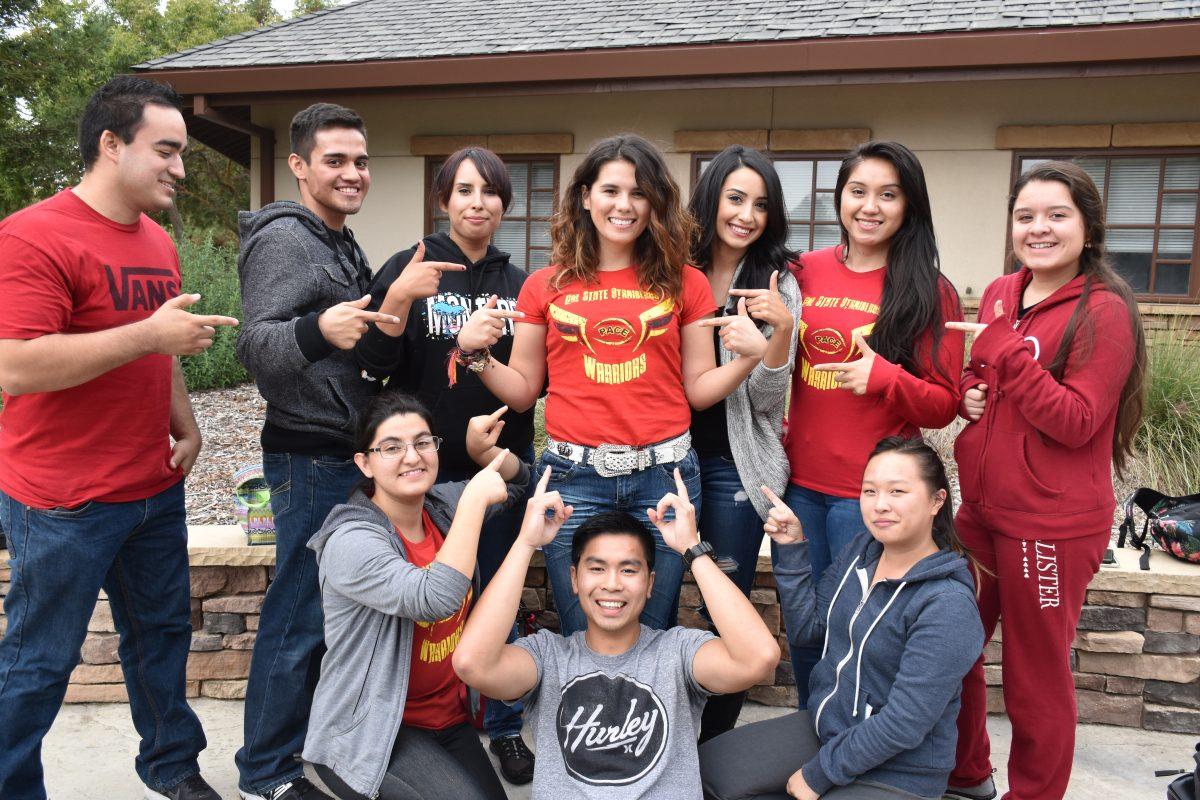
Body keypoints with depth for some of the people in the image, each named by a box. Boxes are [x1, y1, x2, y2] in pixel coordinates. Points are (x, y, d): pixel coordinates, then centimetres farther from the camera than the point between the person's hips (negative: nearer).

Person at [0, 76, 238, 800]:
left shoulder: (159, 243, 11)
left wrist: (187, 426, 10)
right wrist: (149, 333, -24)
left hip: (156, 490, 8)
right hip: (63, 504, -7)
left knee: (162, 632, 18)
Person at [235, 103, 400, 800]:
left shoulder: (342, 244, 16)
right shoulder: (284, 238, -13)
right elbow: (255, 345, -26)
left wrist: (393, 302, 14)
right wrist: (317, 330, -43)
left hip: (349, 453, 9)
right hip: (311, 459, -9)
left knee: (329, 605, 18)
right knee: (300, 613, -2)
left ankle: (309, 735, 35)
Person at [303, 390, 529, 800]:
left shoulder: (442, 506, -1)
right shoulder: (350, 542, -21)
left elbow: (516, 481, 15)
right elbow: (436, 598, -36)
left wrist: (483, 451, -7)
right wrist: (475, 498, -30)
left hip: (449, 717, 7)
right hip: (370, 734, -6)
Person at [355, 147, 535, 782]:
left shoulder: (518, 283, 7)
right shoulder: (409, 268, -3)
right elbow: (375, 362, -11)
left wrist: (507, 340, -9)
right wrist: (399, 297, -26)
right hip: (427, 466, -3)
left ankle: (504, 726, 31)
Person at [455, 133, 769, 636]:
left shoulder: (684, 283, 7)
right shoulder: (546, 286, 7)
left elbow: (699, 388, 7)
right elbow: (522, 391, 9)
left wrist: (750, 357, -9)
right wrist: (475, 353, -6)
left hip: (663, 475, 0)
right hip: (573, 476, 0)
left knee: (652, 635, 9)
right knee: (581, 641, 9)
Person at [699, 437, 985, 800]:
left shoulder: (948, 605, -25)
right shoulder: (863, 549, -2)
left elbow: (904, 724, -24)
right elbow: (807, 626, 4)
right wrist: (792, 548, -6)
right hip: (823, 726, 7)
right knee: (708, 769, 0)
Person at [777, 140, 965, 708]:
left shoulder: (929, 292, -4)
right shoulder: (805, 272, 4)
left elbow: (943, 405, -4)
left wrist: (887, 377, -22)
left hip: (870, 493, -3)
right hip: (798, 482, 4)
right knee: (801, 625, 17)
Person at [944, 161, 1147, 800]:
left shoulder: (1104, 311, -12)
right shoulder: (998, 294, 7)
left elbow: (1077, 423, -18)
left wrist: (1014, 353, -26)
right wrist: (969, 391, -1)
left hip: (1052, 523, -7)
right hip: (981, 508, 7)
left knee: (1036, 676, 9)